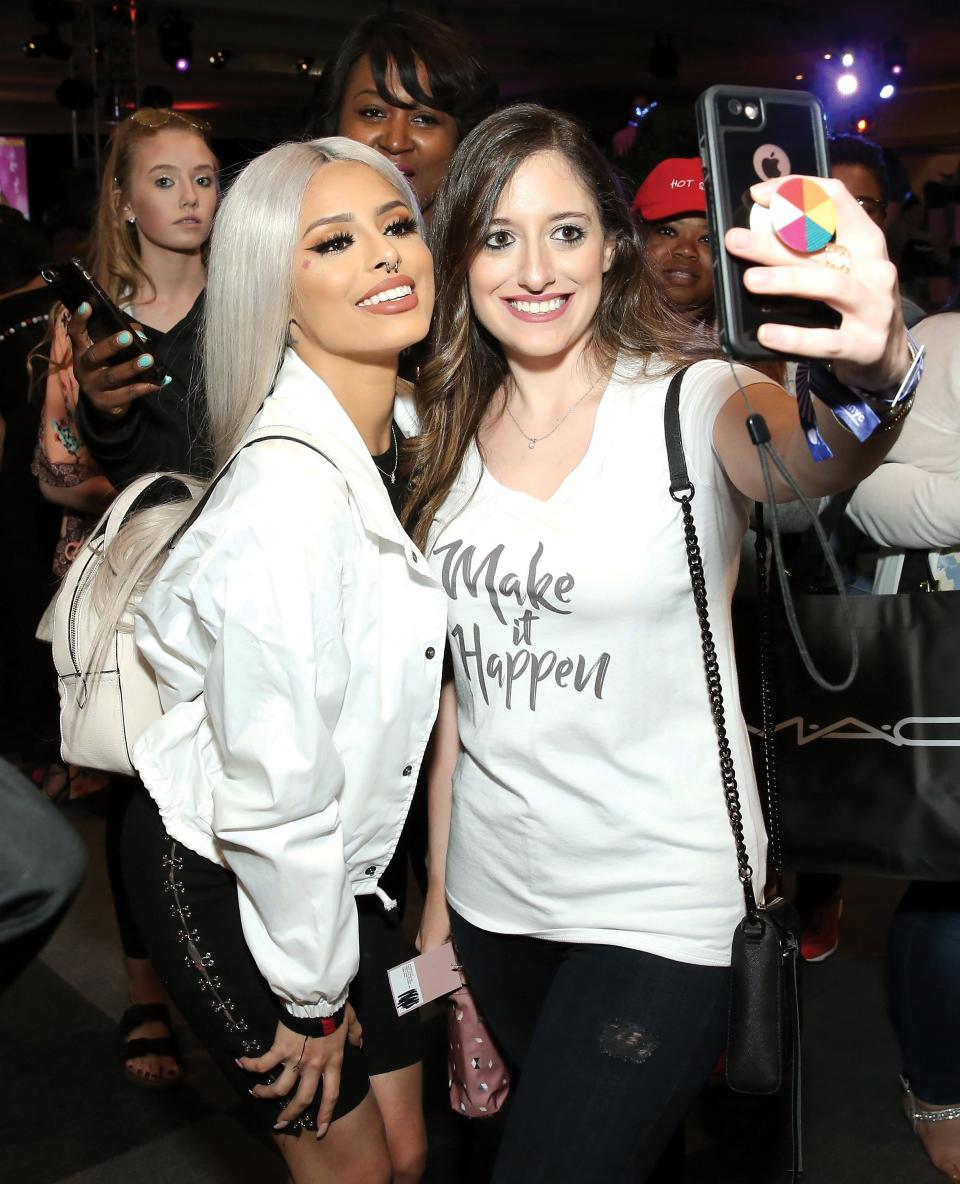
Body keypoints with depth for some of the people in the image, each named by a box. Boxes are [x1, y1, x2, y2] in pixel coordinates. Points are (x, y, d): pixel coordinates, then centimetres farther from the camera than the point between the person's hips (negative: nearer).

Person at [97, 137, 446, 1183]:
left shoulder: (395, 433, -2)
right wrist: (313, 997, -13)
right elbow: (275, 792, -26)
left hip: (329, 861, 7)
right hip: (223, 884, -7)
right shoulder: (289, 493, -30)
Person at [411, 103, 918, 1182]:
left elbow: (812, 458, -36)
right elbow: (457, 684, 7)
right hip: (493, 895, 5)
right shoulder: (451, 435, 3)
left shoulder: (690, 404, -12)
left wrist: (871, 371, -58)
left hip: (661, 910, -4)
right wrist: (438, 892, 9)